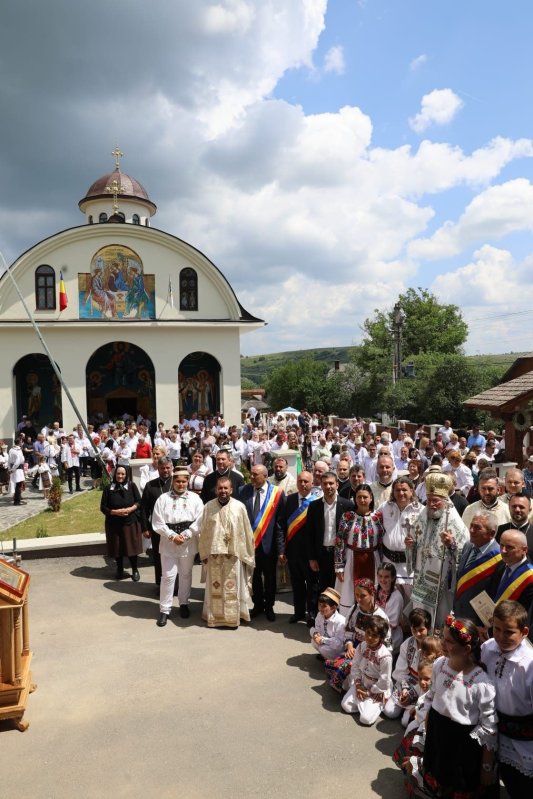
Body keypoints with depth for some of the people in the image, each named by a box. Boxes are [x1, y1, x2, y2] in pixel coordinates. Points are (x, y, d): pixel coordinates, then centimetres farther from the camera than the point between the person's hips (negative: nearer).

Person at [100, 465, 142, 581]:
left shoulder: (131, 486, -4)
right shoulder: (108, 488, -5)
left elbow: (139, 502, -1)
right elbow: (103, 507, -3)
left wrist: (130, 509, -19)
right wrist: (115, 512, -18)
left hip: (130, 522, -1)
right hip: (114, 523, 1)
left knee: (132, 547, 4)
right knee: (117, 548, 10)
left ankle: (135, 570, 21)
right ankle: (120, 570, 30)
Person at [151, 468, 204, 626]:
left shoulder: (195, 499, 0)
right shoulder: (163, 498, -3)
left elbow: (199, 522, -5)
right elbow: (158, 523, -7)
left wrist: (185, 535, -16)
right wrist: (173, 536, -16)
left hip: (188, 544, 2)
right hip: (168, 544, -1)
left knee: (186, 575, 15)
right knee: (168, 576, -1)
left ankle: (184, 604, 32)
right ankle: (164, 610, 8)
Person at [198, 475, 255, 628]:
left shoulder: (239, 507, -6)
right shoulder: (208, 507, -2)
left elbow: (246, 532, -1)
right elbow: (203, 532, 4)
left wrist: (246, 554, 1)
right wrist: (204, 553, 4)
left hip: (233, 554, -1)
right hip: (214, 553, 1)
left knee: (232, 587, 7)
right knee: (214, 587, 11)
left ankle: (232, 617, 19)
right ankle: (214, 616, 24)